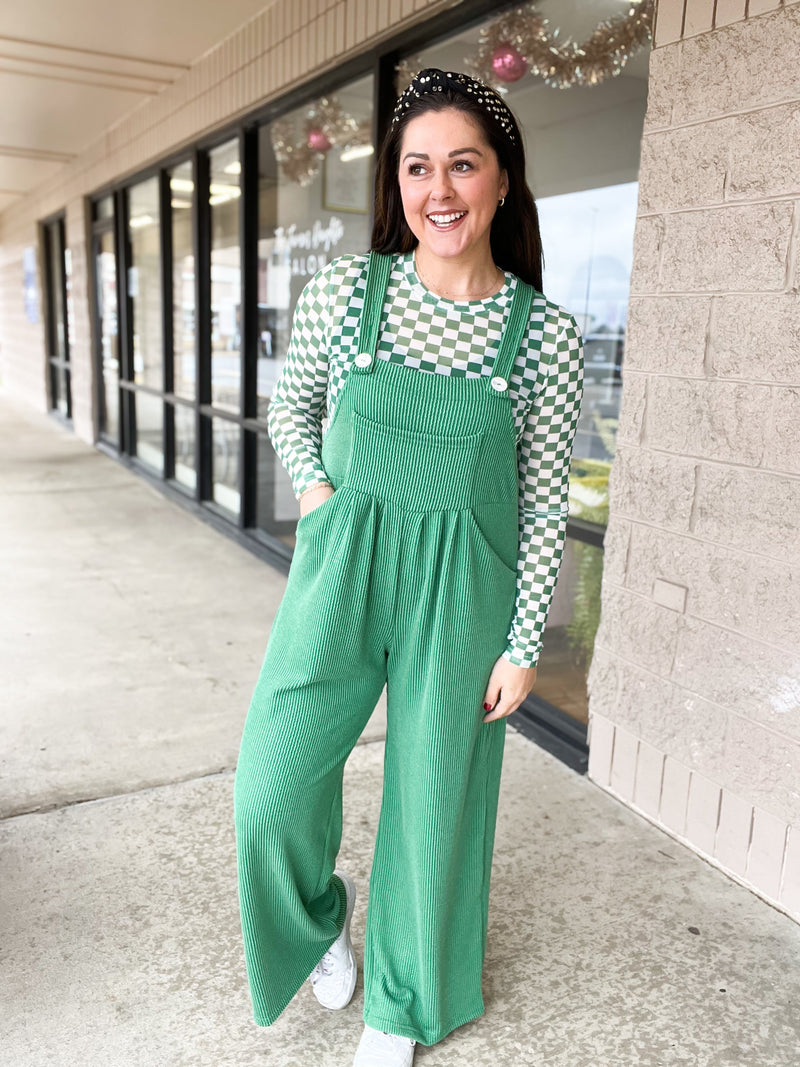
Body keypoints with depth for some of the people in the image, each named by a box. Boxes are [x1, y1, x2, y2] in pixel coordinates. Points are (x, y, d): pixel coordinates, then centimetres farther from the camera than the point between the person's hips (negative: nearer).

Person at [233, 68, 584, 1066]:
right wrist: (313, 486, -3)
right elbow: (290, 403, 13)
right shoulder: (343, 290, -5)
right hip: (341, 569, 1)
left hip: (462, 589, 0)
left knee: (434, 796, 12)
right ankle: (320, 912, 41)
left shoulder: (545, 332, -6)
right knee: (272, 788, 3)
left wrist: (523, 645, -3)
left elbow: (545, 505, -2)